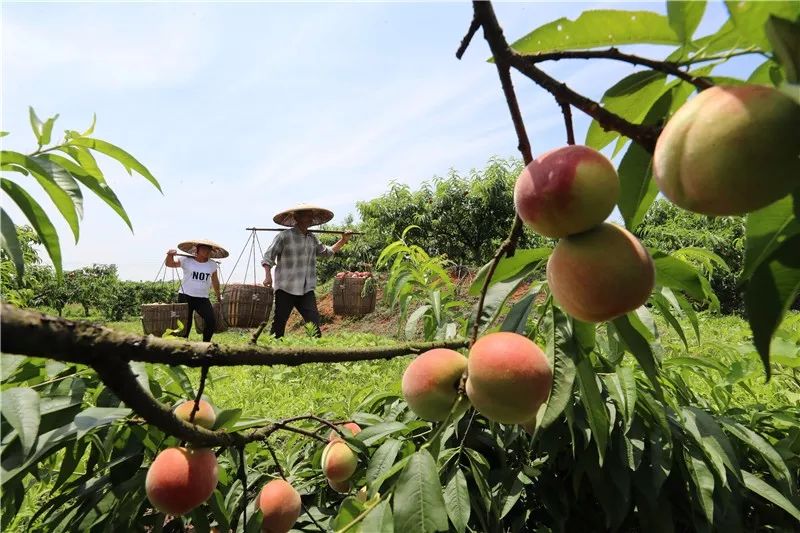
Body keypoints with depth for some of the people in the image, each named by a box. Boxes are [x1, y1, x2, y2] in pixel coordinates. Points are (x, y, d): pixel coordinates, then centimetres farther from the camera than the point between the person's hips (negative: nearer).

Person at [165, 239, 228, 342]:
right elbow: (169, 264, -10)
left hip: (203, 299, 3)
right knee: (185, 324, 1)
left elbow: (215, 281, 18)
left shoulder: (212, 265, 6)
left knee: (211, 322, -11)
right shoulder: (186, 261, -2)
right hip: (185, 296, -2)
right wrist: (170, 255, -31)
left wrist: (218, 296, 27)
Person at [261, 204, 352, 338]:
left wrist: (343, 241, 18)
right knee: (279, 323, 3)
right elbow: (268, 256, -5)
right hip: (286, 289, -4)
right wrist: (268, 275, -17)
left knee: (314, 322, -5)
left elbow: (328, 252, 27)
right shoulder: (284, 236, -5)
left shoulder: (313, 238, 12)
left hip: (307, 290, 4)